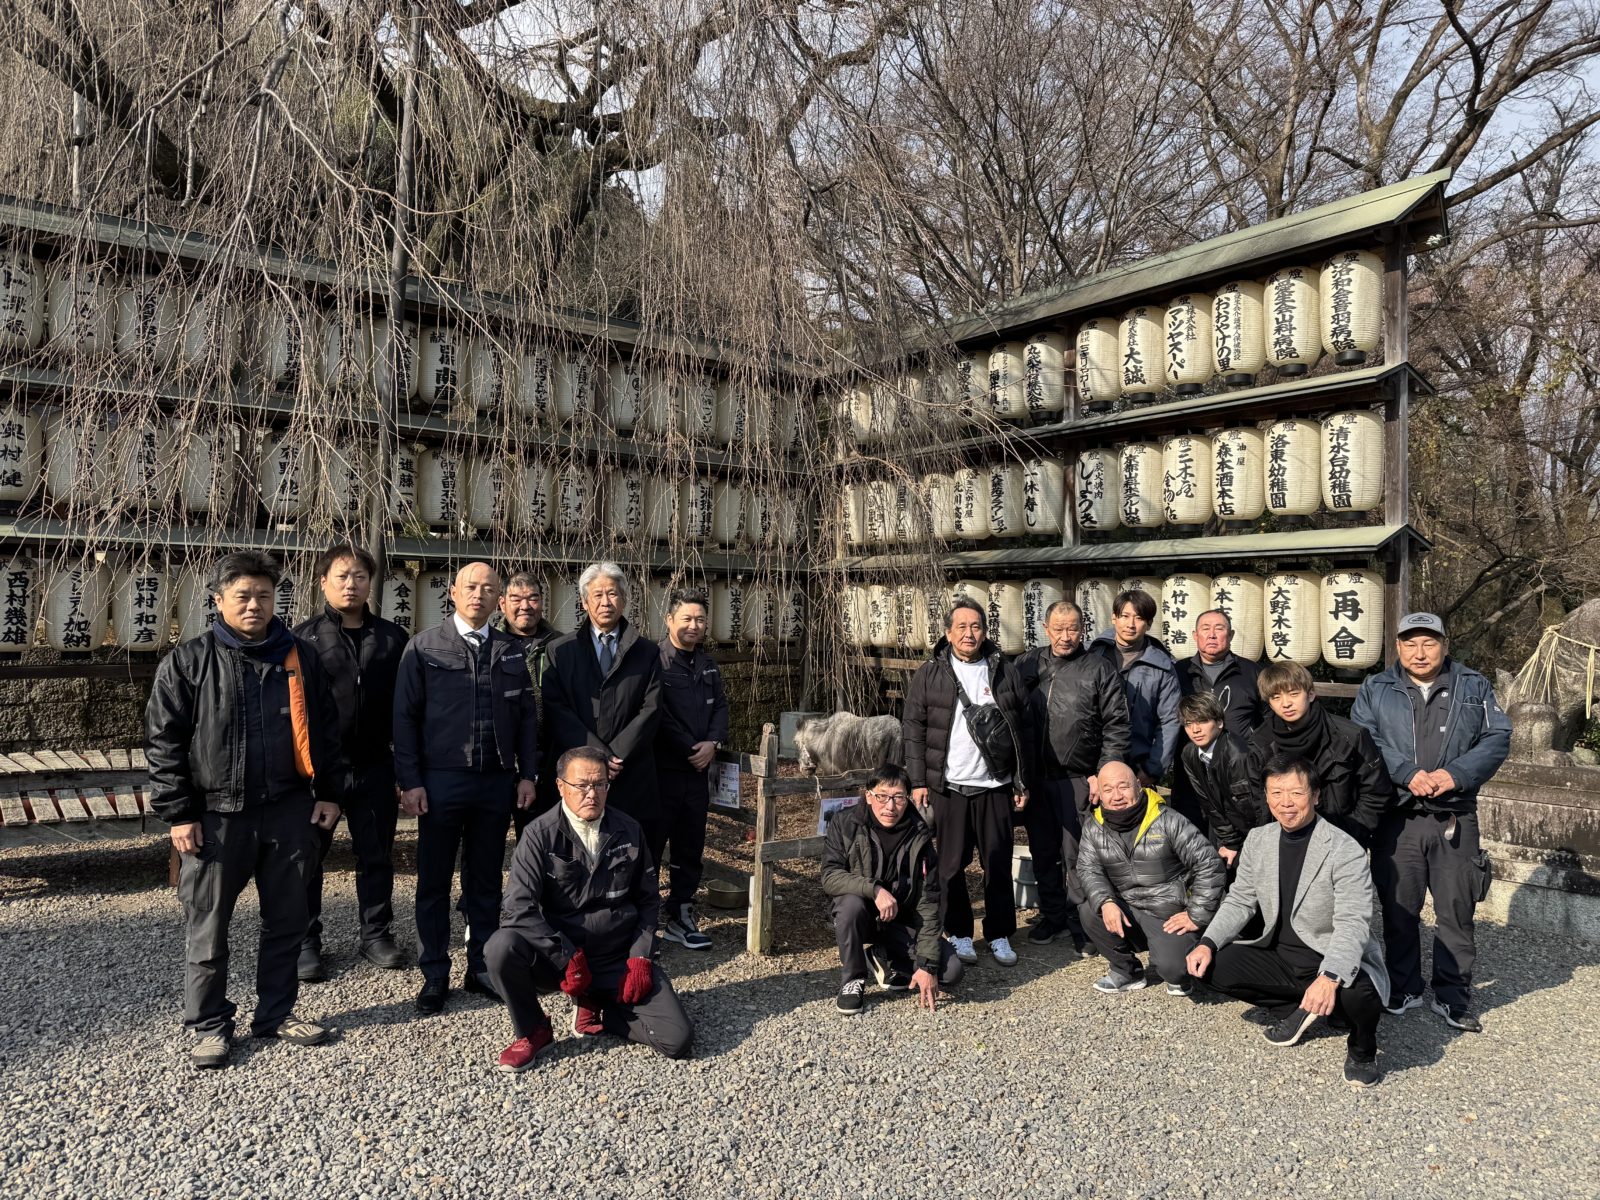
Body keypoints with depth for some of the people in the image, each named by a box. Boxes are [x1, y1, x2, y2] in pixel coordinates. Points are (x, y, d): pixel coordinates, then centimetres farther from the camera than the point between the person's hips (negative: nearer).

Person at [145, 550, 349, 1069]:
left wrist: (330, 791, 6)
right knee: (208, 926, 7)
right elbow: (163, 740, -3)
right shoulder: (188, 661, -3)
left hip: (289, 811, 3)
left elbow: (325, 730, 10)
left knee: (287, 919, 11)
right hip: (216, 814, -2)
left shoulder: (300, 657, 5)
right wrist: (178, 812, -7)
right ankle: (209, 1024, 23)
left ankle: (277, 1012, 27)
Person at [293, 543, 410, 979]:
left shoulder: (392, 638, 5)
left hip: (374, 767, 2)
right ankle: (305, 942, 23)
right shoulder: (304, 636, -1)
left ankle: (376, 934, 25)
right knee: (308, 857, 9)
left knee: (377, 856, 11)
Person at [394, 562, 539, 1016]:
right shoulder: (424, 647, -1)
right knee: (434, 880, 7)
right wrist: (410, 781, -9)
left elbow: (526, 717, 10)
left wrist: (527, 774, 3)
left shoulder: (512, 652, 8)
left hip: (497, 782, 3)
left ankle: (481, 967, 24)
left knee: (486, 879, 12)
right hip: (441, 781, -2)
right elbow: (405, 717, -3)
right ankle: (435, 975, 20)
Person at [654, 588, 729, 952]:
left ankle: (681, 916, 25)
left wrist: (713, 742, -3)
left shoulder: (707, 665, 13)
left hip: (697, 770, 7)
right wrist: (691, 750, -13)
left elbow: (720, 706, 15)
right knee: (650, 845, 0)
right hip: (661, 768, -7)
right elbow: (658, 717, -16)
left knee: (691, 847, 13)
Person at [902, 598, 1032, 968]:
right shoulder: (929, 675, 1)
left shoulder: (1005, 673, 5)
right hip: (947, 788, -1)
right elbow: (913, 729, 1)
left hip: (995, 787, 1)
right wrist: (918, 781, -5)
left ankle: (1000, 935, 21)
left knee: (999, 864, 7)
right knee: (951, 866, 6)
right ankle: (959, 933, 21)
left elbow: (1024, 730, 8)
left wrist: (1022, 782, 5)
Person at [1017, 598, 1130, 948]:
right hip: (1034, 777, 4)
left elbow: (1116, 726, -5)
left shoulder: (1099, 670, -3)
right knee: (1043, 851, 15)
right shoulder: (1029, 665, 5)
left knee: (1075, 855, 3)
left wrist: (1103, 774, -11)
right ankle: (1052, 915, 30)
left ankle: (1079, 920, 19)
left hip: (1077, 779, -3)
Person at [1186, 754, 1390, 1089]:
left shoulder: (1345, 851, -19)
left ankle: (1361, 1049, 3)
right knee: (1214, 966, -13)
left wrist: (1329, 978, -45)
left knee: (1360, 996, -36)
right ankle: (1295, 1008, 11)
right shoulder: (1258, 839, 0)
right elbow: (1239, 901, 6)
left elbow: (1352, 924, -28)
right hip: (1280, 958, 5)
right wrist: (1208, 943, -11)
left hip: (1335, 964, -5)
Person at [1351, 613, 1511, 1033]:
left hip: (1456, 819, 0)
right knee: (1398, 909, 9)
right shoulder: (1375, 690, 5)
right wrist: (1407, 774, -19)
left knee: (1456, 911, 6)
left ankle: (1453, 998, 20)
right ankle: (1403, 989, 24)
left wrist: (1456, 773, -15)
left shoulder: (1474, 687, 8)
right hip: (1396, 819, 0)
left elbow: (1497, 738, 0)